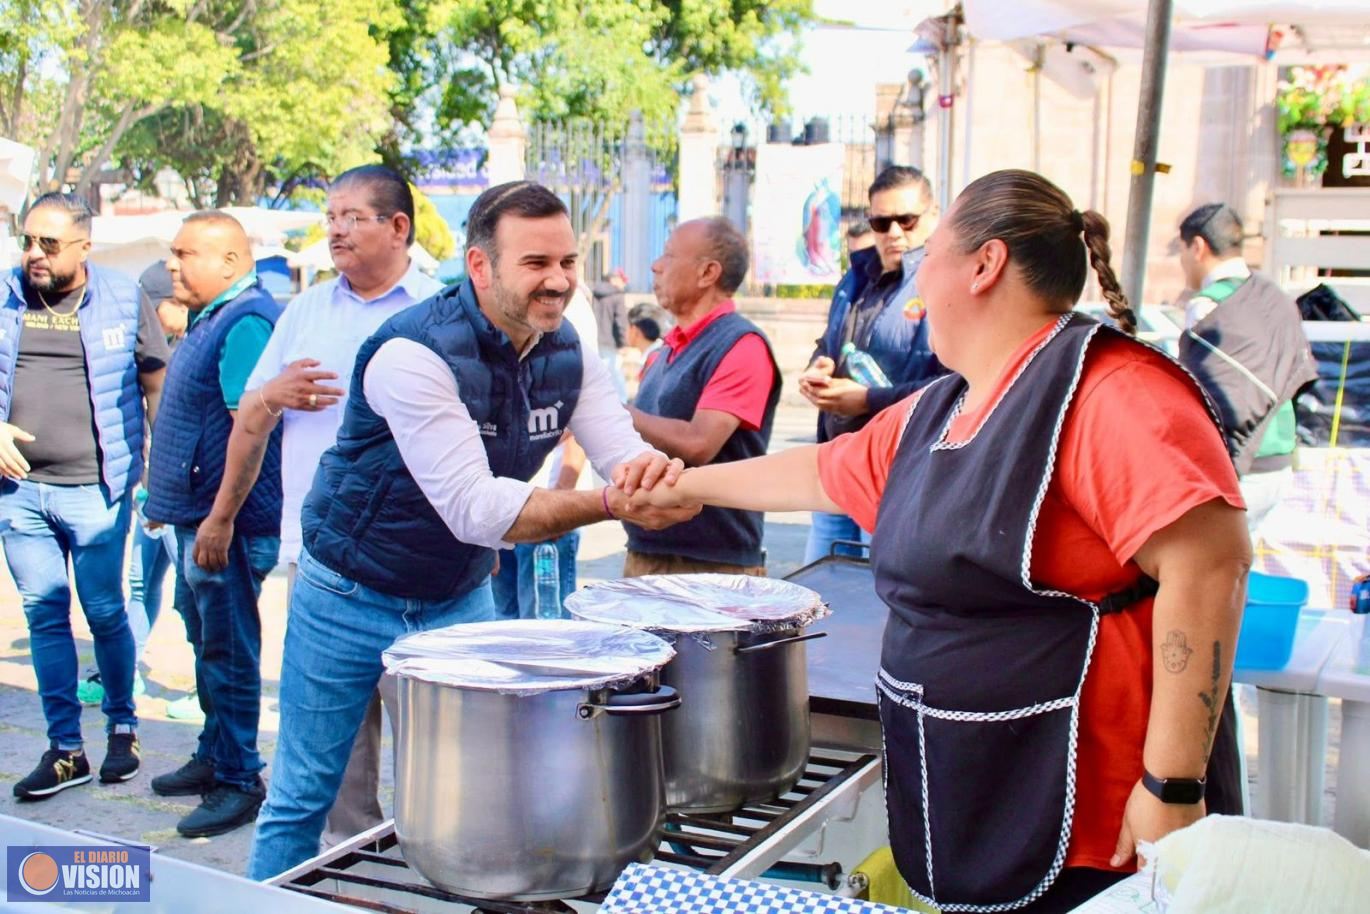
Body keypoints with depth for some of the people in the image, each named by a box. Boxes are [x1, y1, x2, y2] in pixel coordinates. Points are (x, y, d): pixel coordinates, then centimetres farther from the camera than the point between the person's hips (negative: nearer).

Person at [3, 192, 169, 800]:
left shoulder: (123, 301, 1)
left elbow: (157, 386, 6)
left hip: (95, 489, -3)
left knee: (105, 613, 3)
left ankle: (122, 728, 22)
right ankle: (65, 749, 14)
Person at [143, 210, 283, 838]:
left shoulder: (246, 322, -18)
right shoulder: (210, 319, 14)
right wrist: (167, 500, 23)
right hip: (196, 520, 10)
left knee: (227, 652, -2)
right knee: (208, 645, 19)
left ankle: (239, 781, 9)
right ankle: (214, 758, 31)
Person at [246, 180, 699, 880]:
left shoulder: (569, 355, -5)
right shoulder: (415, 352, -26)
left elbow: (626, 453, -13)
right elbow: (473, 506, -31)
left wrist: (645, 469, -38)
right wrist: (607, 504, -41)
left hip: (462, 599, 5)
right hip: (352, 598, -5)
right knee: (303, 796, 8)